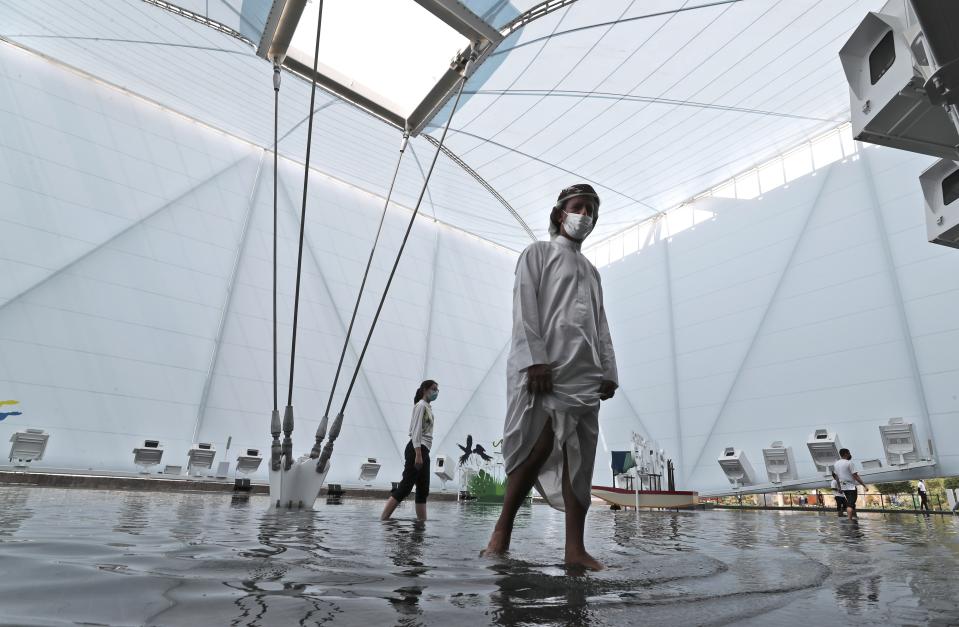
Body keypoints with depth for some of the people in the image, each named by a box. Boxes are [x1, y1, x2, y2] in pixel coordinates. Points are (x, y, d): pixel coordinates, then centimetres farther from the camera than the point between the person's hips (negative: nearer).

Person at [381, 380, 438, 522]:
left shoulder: (428, 408, 21)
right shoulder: (421, 405, -5)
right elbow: (416, 430, -14)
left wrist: (422, 454, 15)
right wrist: (418, 453, -21)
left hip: (423, 451, 10)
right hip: (416, 449, -10)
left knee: (423, 490, 6)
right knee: (404, 487, -13)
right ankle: (382, 519, -12)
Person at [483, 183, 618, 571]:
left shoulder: (591, 270, 27)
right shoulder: (538, 253, 10)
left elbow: (601, 324, 21)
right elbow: (524, 308, -4)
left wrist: (609, 371, 8)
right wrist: (535, 359, -17)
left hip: (583, 371, 6)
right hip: (542, 366, -6)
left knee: (579, 455, -1)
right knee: (541, 446, -13)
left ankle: (575, 548, 2)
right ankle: (502, 528, 2)